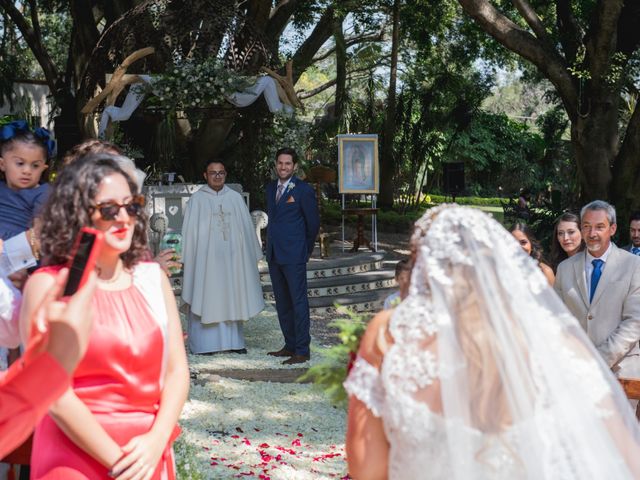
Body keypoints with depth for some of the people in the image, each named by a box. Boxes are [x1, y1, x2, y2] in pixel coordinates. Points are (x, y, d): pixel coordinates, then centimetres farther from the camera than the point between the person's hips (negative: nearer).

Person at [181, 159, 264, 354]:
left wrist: (252, 256, 8)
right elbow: (189, 231, -1)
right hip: (205, 258, -3)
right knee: (206, 299, 0)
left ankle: (233, 341, 16)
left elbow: (246, 227, 10)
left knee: (232, 298, 7)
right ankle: (204, 343, 7)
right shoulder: (197, 199, 0)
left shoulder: (235, 198, 8)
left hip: (232, 257, 3)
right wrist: (189, 260, -5)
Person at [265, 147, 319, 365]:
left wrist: (306, 250, 6)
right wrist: (273, 245, 17)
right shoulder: (271, 188, 13)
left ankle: (302, 351, -1)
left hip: (294, 256, -7)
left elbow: (313, 222, -1)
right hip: (274, 254, 7)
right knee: (282, 303, 12)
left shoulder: (303, 190, -7)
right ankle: (290, 345, 21)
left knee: (298, 302, -5)